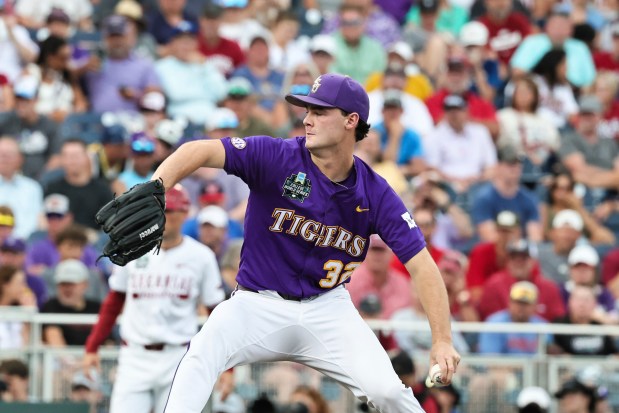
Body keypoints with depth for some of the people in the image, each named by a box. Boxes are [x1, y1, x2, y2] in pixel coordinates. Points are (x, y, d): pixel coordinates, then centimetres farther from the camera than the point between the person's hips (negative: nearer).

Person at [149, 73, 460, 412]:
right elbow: (200, 152, -26)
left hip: (327, 307, 2)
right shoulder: (277, 158, -15)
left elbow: (420, 264, -9)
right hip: (258, 304, -2)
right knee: (202, 355, -30)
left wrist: (442, 341, -20)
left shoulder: (376, 195, -7)